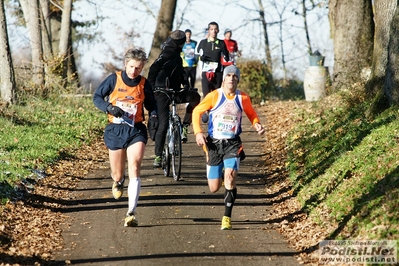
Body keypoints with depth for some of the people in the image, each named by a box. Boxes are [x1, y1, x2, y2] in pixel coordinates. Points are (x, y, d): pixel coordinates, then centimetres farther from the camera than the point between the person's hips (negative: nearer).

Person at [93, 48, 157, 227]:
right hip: (115, 130, 0)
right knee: (117, 174, 10)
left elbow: (151, 104, 15)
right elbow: (97, 97, 2)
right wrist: (109, 107, -18)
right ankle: (118, 182, 51)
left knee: (134, 169, -18)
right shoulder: (114, 79, -3)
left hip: (136, 130, 0)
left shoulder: (144, 84, 1)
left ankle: (131, 213, -22)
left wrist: (154, 115, -8)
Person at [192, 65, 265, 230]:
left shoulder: (243, 98, -2)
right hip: (214, 144, 0)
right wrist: (198, 132, -10)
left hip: (233, 144, 0)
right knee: (214, 188, 4)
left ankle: (227, 217, -13)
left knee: (230, 177, -23)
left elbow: (251, 114, 15)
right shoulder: (214, 96, -7)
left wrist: (257, 125, -5)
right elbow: (197, 112, 2)